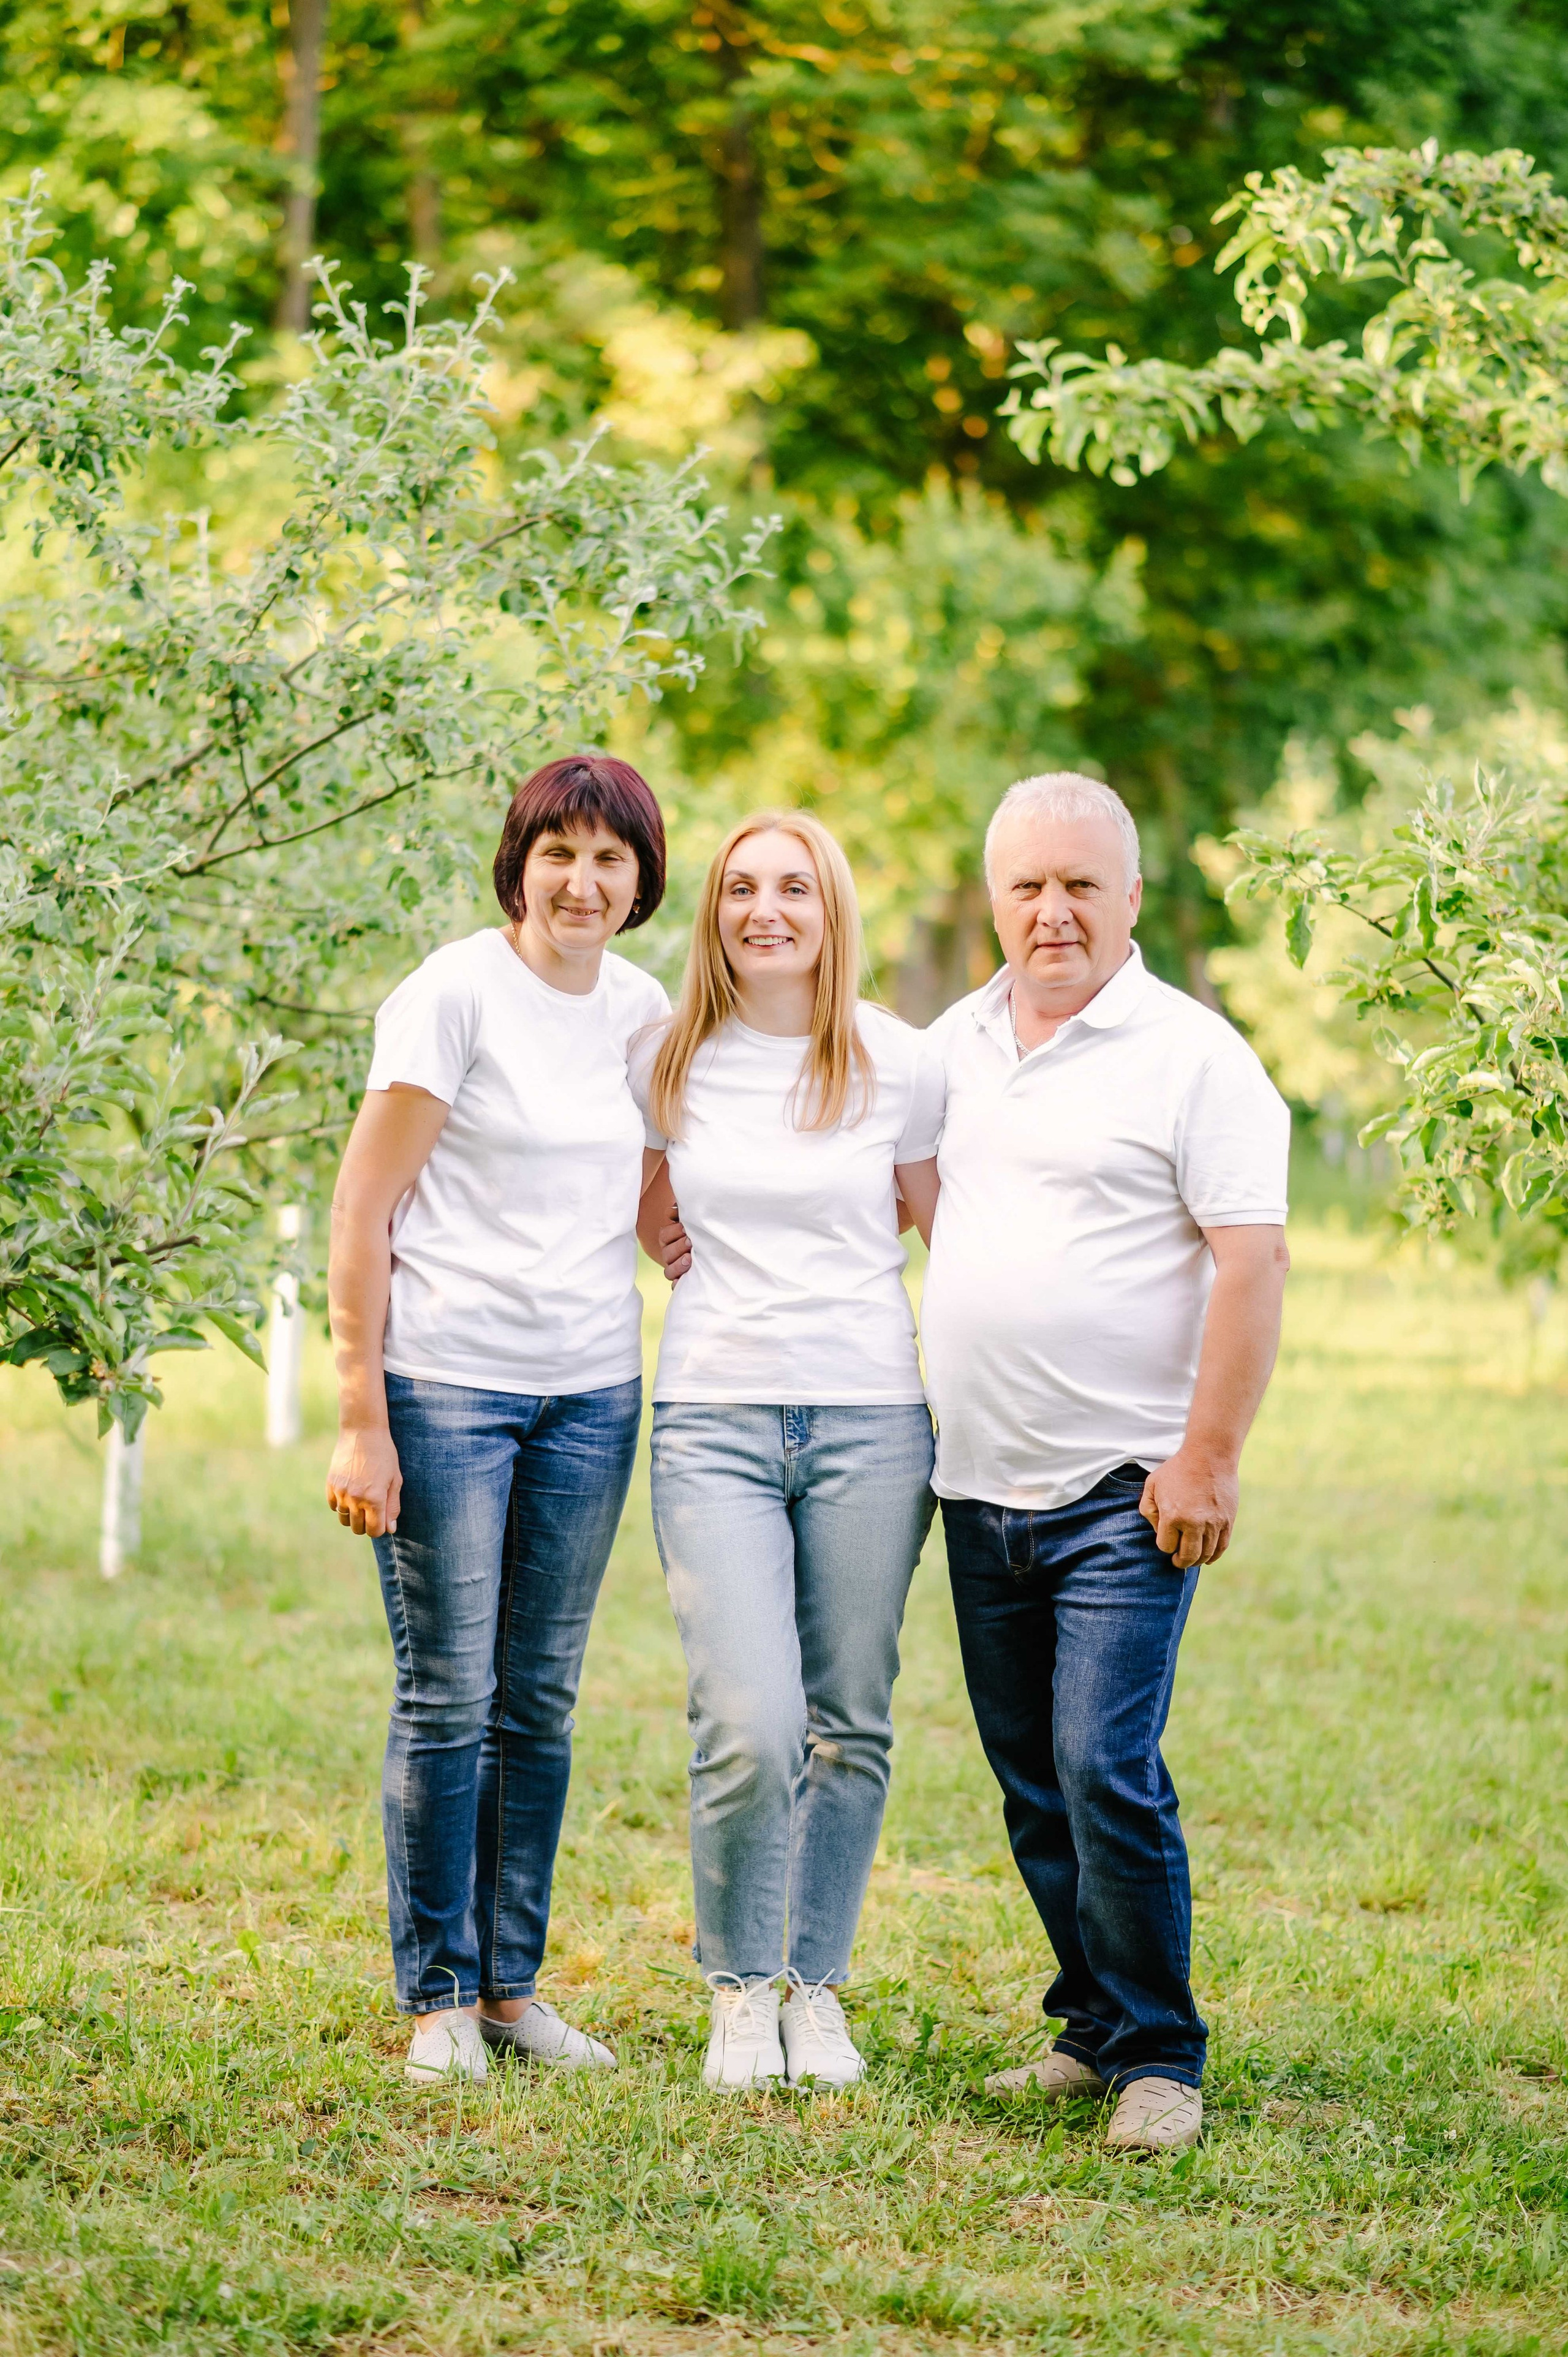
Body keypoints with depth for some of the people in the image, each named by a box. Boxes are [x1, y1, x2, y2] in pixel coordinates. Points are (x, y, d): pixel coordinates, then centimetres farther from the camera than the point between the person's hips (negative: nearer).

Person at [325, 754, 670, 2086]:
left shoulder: (642, 1009, 9)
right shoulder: (455, 996, -8)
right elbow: (362, 1215, -8)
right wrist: (361, 1422, -12)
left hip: (592, 1393, 5)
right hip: (448, 1385, -5)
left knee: (542, 1702, 9)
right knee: (450, 1696, -2)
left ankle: (514, 1985, 17)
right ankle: (438, 1999, 7)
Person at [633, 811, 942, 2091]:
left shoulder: (898, 1064, 3)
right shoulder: (665, 1061, 5)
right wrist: (663, 1235, 11)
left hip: (870, 1420, 1)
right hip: (717, 1420, 0)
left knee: (850, 1729, 3)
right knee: (749, 1733, -12)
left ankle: (817, 1988, 20)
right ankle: (738, 1990, 8)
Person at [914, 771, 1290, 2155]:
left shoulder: (1194, 1057, -7)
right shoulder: (953, 1046, 13)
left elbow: (1251, 1264, -11)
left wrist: (1207, 1460, -17)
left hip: (1123, 1492, -6)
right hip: (981, 1490, 6)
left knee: (1108, 1774, -12)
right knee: (1034, 1783, 11)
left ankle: (1158, 2058, -2)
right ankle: (1097, 2026, 23)